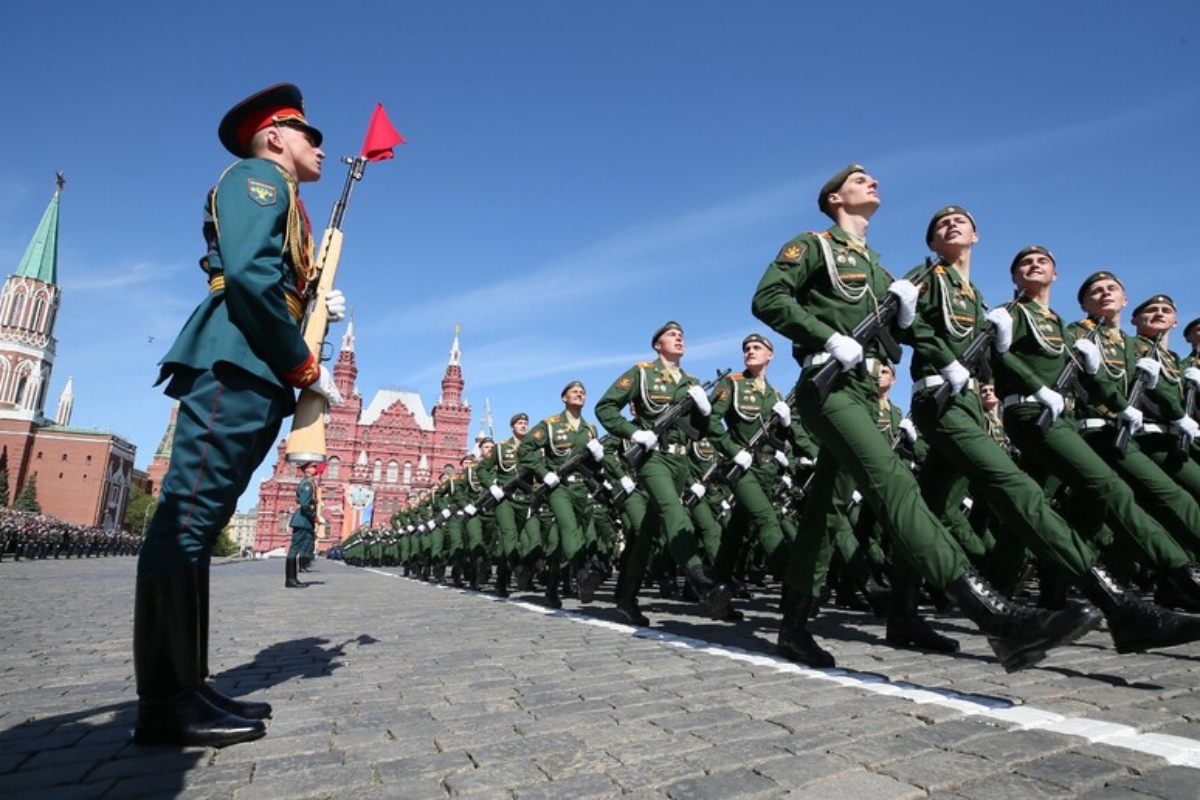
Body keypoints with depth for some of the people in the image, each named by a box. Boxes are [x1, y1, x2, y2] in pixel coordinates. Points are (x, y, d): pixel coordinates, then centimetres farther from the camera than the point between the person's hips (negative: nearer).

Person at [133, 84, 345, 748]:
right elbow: (248, 277, -15)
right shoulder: (259, 176, 4)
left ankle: (184, 686, 11)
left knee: (200, 520, 6)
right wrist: (309, 370, -13)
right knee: (188, 516, -11)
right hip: (235, 365, -10)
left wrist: (321, 309, 9)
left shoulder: (284, 205, 32)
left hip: (255, 378, 10)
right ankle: (164, 701, -6)